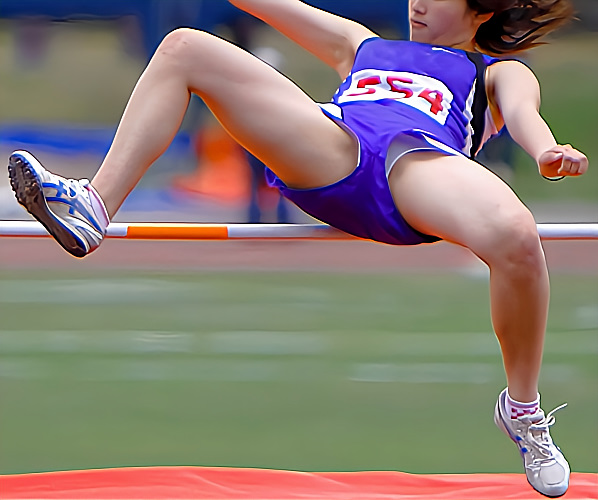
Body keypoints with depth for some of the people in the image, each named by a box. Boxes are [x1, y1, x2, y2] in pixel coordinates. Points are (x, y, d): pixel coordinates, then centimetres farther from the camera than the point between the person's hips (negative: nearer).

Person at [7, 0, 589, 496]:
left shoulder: (500, 72, 33)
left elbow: (522, 109, 10)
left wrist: (547, 150, -16)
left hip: (424, 161, -3)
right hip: (327, 154, 3)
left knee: (516, 238, -37)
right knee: (185, 48, -5)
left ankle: (522, 408, -10)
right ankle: (93, 206, -15)